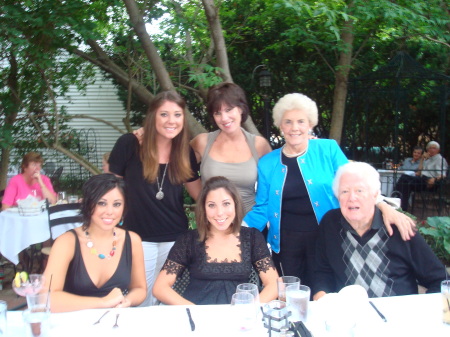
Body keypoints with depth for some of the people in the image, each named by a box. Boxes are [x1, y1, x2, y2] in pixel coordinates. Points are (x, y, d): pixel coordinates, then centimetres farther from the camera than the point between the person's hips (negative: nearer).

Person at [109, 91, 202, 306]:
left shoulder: (185, 153, 1)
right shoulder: (129, 145, -11)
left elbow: (199, 193, 11)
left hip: (176, 238, 3)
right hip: (139, 238, -3)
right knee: (141, 302, 11)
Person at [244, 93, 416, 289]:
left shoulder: (328, 150, 0)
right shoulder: (266, 164, 4)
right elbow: (262, 210, 6)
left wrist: (384, 207, -17)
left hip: (325, 239, -1)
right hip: (286, 243, 2)